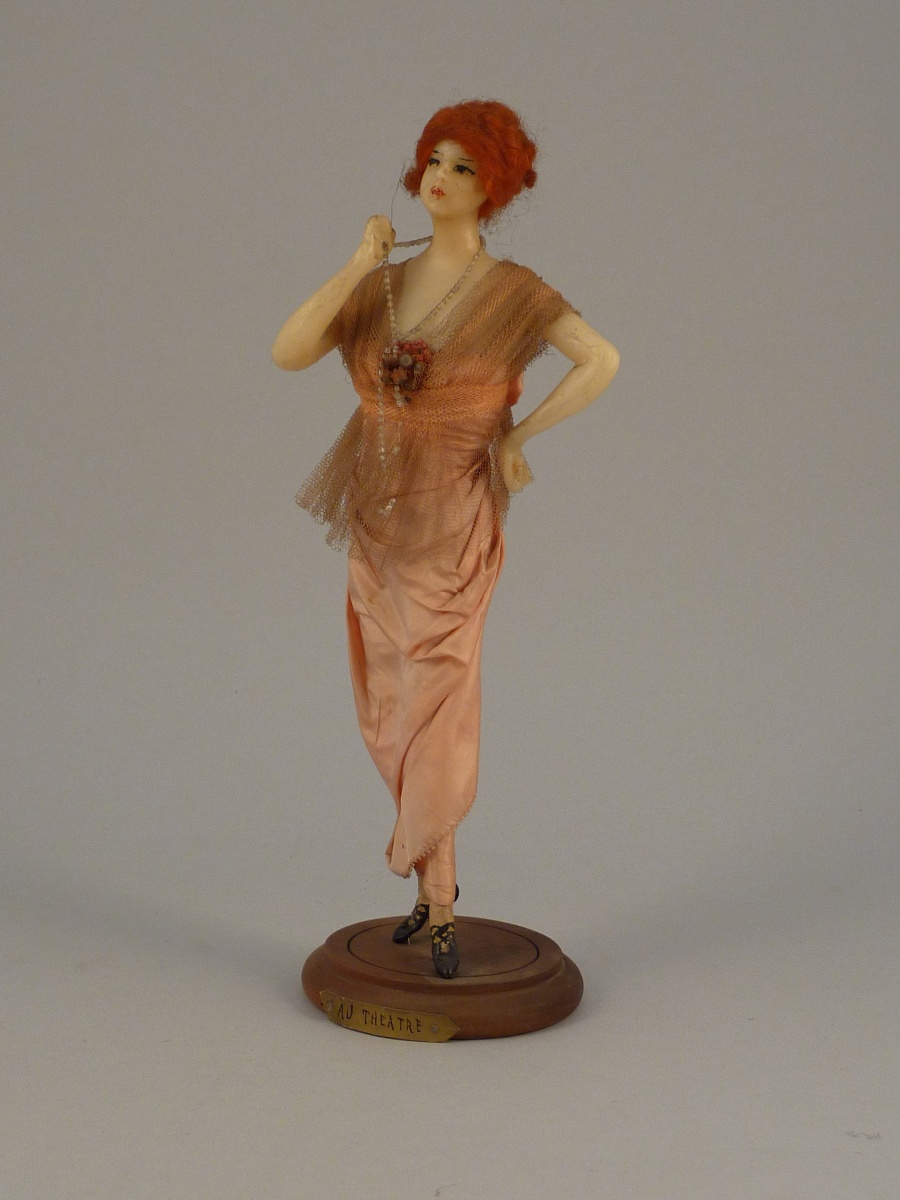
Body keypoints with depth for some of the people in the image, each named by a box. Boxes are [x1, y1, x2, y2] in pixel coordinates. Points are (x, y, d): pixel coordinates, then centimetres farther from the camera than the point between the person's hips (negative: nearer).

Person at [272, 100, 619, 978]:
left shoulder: (511, 289, -6)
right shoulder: (378, 286, 7)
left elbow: (603, 361, -15)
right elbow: (287, 354, -5)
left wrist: (516, 438, -12)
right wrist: (356, 266, -11)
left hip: (453, 522, -5)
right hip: (380, 520, 5)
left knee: (436, 709, -6)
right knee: (393, 711, 10)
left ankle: (436, 907, 6)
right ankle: (437, 881, 27)